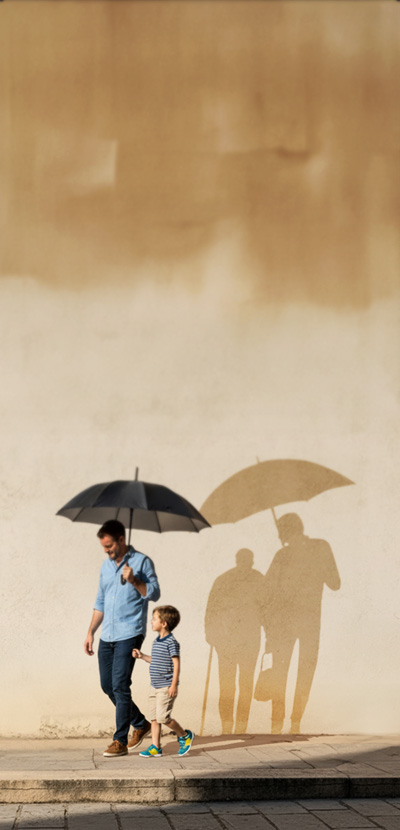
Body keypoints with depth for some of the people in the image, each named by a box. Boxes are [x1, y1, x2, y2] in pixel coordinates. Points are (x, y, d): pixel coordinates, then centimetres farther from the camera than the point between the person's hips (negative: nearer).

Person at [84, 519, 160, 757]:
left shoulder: (141, 562, -3)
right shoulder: (106, 566, 16)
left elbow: (154, 594, -7)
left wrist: (134, 581, -21)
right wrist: (91, 632, 17)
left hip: (129, 634, -7)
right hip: (107, 636, 7)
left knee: (120, 685, -12)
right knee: (107, 685, 9)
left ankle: (120, 741, -7)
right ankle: (141, 724, 27)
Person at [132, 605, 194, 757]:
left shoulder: (171, 642, -14)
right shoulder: (157, 641, 12)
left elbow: (176, 664, -16)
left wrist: (174, 685, -19)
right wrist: (142, 656, 13)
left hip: (166, 687, -9)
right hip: (155, 686, 9)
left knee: (163, 717, -11)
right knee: (154, 717, 7)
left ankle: (185, 735, 9)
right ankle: (156, 747, 10)